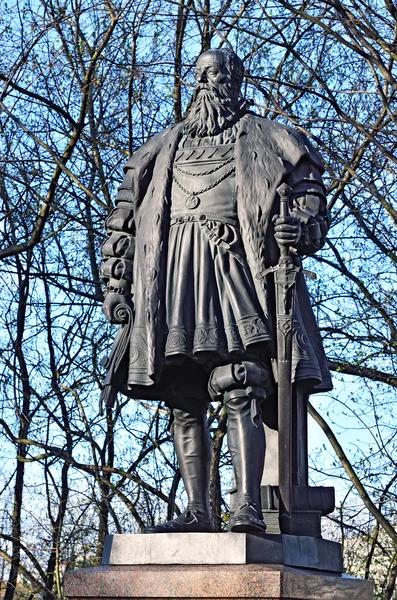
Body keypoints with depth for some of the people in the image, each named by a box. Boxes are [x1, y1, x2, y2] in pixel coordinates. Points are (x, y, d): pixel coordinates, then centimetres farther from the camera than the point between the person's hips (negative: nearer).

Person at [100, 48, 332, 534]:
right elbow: (125, 217, 21)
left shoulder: (260, 138, 16)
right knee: (185, 403, 1)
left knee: (239, 393, -17)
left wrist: (301, 229, -12)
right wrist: (117, 283, 12)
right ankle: (198, 512, 3)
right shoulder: (164, 147, 25)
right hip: (174, 277, 4)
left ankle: (248, 508, -23)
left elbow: (309, 189, 11)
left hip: (235, 268, -4)